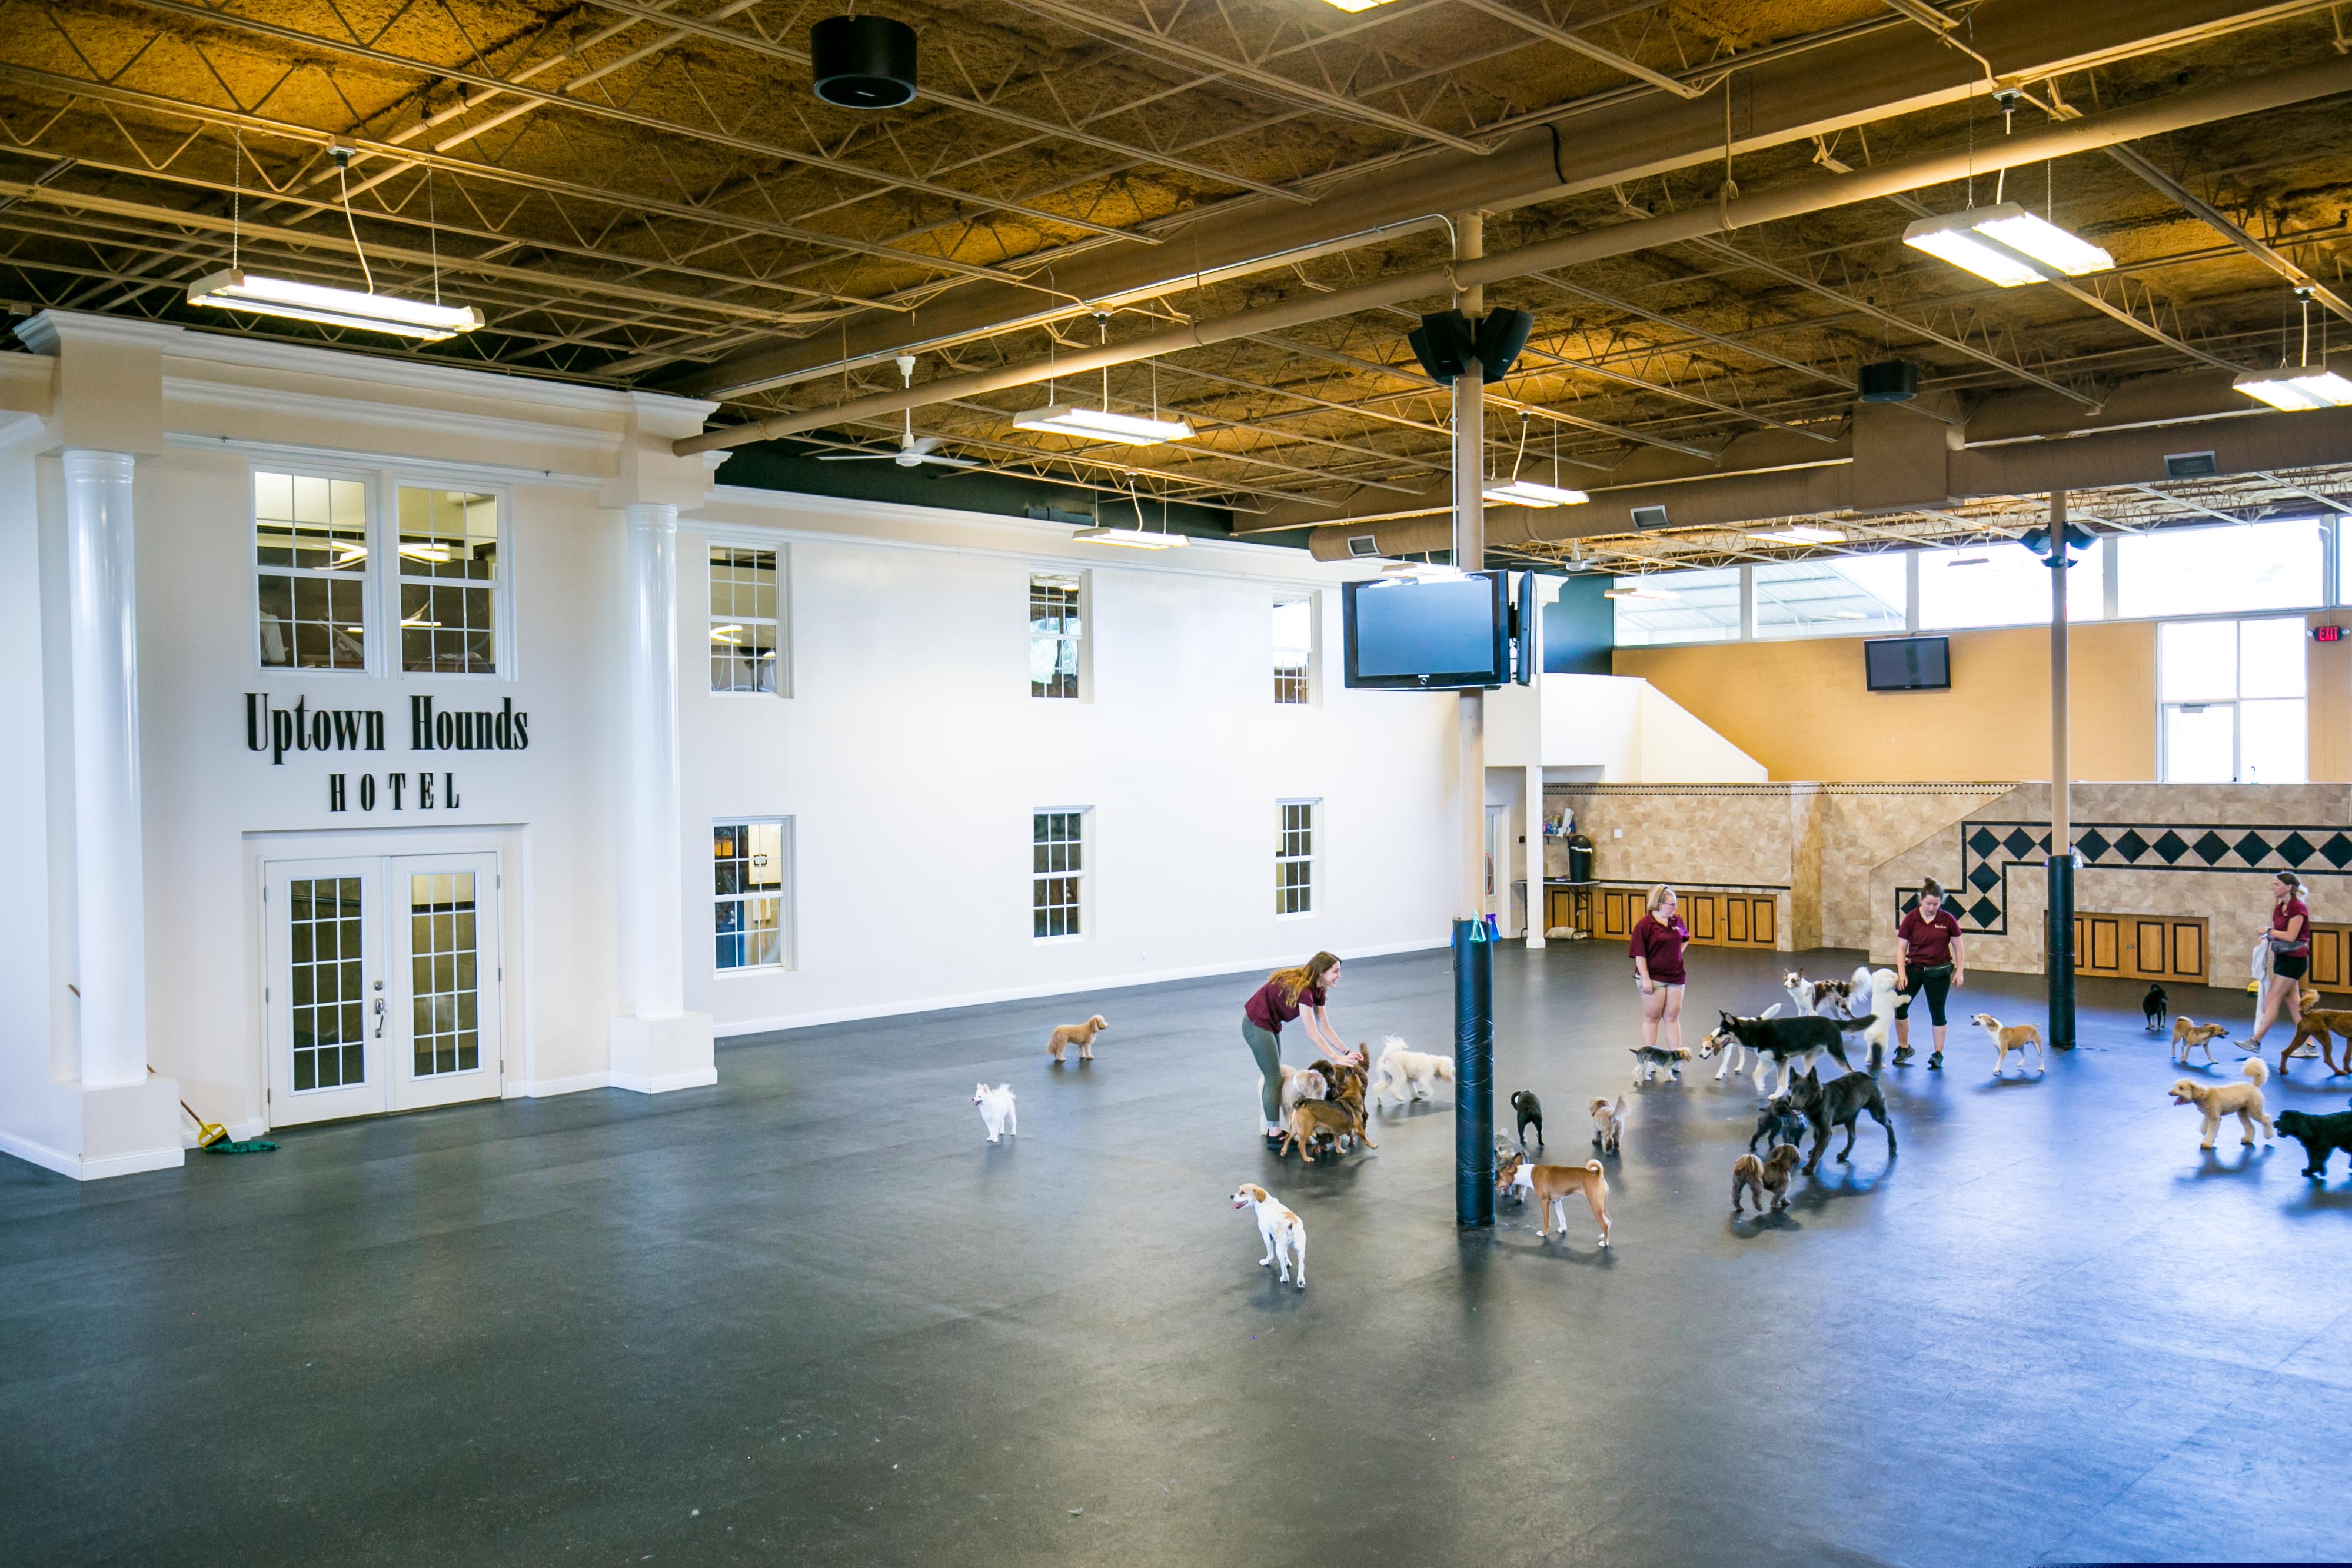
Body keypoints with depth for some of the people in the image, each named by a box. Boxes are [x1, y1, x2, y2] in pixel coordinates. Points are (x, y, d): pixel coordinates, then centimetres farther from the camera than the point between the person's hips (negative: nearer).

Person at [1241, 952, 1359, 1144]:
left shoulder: (1317, 990, 0)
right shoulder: (1303, 989, -28)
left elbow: (1325, 1028, 2)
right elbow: (1312, 1033, -29)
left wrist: (1347, 1052, -6)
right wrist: (1336, 1058, -28)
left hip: (1270, 1024, 10)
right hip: (1257, 1025, -10)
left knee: (1270, 1075, 17)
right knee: (1274, 1078, -5)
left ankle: (1267, 1127, 27)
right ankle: (1275, 1135, 1)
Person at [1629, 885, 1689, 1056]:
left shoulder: (1677, 920, 5)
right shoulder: (1645, 924, -13)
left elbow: (1685, 939, 26)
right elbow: (1640, 954, -14)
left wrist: (1677, 954, 11)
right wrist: (1645, 978, -18)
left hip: (1675, 976, 5)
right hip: (1653, 977, -5)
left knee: (1672, 1017, 8)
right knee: (1652, 1018, 4)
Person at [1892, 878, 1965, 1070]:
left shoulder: (1947, 919, -6)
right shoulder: (1911, 919, -7)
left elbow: (1958, 947, 2)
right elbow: (1901, 947, -3)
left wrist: (1960, 971, -2)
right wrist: (1901, 973, -10)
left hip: (1939, 972, -1)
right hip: (1913, 968, 1)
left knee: (1937, 1012, 8)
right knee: (1899, 1007, -6)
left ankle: (1938, 1054, 20)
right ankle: (1904, 1048, 13)